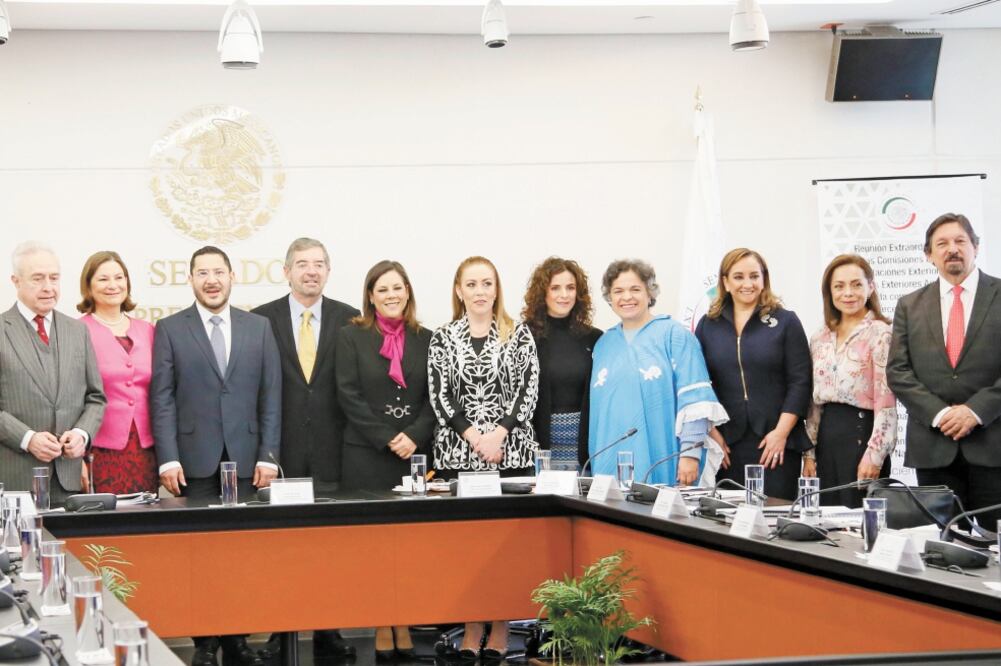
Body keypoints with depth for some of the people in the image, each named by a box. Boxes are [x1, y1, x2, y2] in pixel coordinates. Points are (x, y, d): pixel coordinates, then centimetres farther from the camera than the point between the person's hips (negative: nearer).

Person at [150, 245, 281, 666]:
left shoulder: (259, 328, 11)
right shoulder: (170, 330, 6)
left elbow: (270, 396, 8)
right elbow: (162, 398, 1)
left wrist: (268, 455, 0)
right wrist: (168, 458, -7)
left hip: (246, 459, 2)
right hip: (195, 460, -1)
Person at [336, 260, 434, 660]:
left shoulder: (424, 339, 9)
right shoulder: (352, 338, 3)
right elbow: (350, 397, -4)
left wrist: (414, 437, -10)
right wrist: (387, 439, -11)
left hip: (415, 454, 2)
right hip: (367, 456, -2)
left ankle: (403, 622, 8)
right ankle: (381, 624, 4)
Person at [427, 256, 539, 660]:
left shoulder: (519, 335, 5)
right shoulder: (443, 338, 7)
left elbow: (528, 389, -1)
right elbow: (439, 395, 0)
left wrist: (499, 434, -13)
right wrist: (474, 437, -11)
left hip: (512, 451, -1)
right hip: (457, 452, 1)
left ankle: (500, 627, 7)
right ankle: (471, 626, 8)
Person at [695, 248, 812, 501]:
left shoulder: (786, 322, 4)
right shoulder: (708, 325, 11)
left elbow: (800, 382, 0)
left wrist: (781, 432, -9)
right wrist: (711, 431, -1)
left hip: (776, 442, -2)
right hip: (726, 443, 2)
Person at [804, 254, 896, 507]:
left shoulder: (880, 334, -6)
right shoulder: (820, 338, 13)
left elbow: (886, 402, -11)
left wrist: (874, 455, -17)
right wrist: (809, 453, 11)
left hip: (861, 430, -6)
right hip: (826, 435, 6)